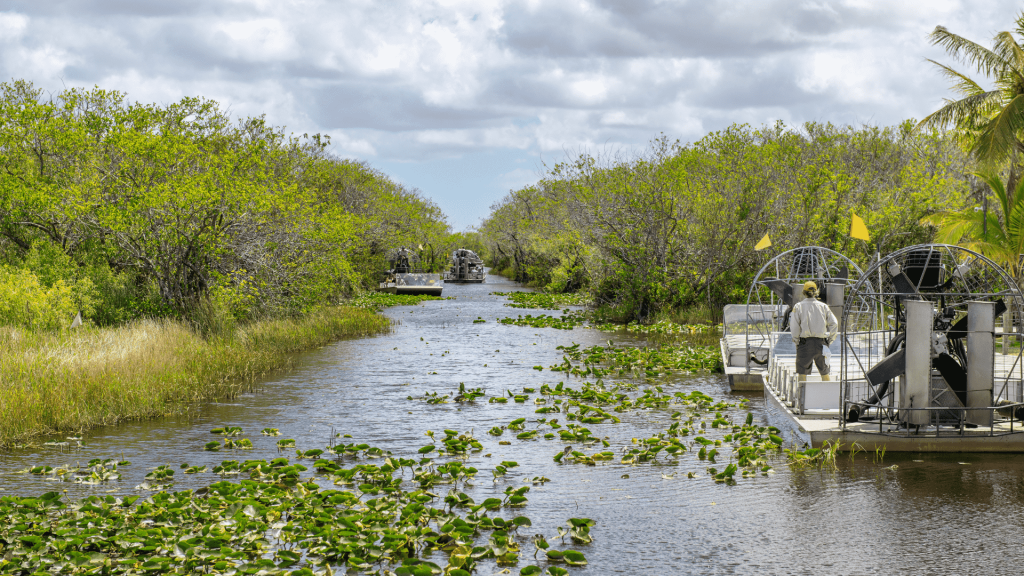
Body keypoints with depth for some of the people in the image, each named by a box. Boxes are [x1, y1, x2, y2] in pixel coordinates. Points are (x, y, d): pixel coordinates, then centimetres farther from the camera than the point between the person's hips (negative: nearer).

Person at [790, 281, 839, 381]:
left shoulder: (798, 306, -2)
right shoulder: (823, 306, 5)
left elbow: (794, 326, -10)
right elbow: (834, 323, 2)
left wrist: (796, 341, 0)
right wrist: (830, 340, 9)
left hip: (805, 343, -2)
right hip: (821, 343, 2)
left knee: (802, 373, 1)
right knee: (824, 372, 13)